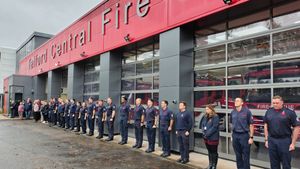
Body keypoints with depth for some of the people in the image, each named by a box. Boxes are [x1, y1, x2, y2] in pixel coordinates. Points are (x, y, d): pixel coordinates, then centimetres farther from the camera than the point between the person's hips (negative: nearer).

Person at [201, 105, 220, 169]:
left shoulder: (215, 117, -11)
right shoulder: (205, 117, 13)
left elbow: (214, 127, -18)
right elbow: (202, 124, 14)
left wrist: (207, 134, -19)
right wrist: (203, 131, -4)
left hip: (213, 137, -7)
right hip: (206, 137, 7)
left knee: (214, 152, 4)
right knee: (209, 151, 17)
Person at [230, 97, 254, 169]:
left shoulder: (247, 111, -8)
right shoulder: (233, 112, 6)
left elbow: (251, 125, -7)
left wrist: (251, 137, -10)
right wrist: (233, 135, 13)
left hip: (244, 135, -4)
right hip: (235, 136, 4)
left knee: (245, 156, 4)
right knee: (238, 155, 14)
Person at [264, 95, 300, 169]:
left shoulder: (290, 112, -7)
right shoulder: (269, 112, 5)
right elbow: (266, 126, 12)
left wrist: (293, 143, -8)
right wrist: (266, 140, 9)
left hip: (285, 141, -3)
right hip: (271, 140, 3)